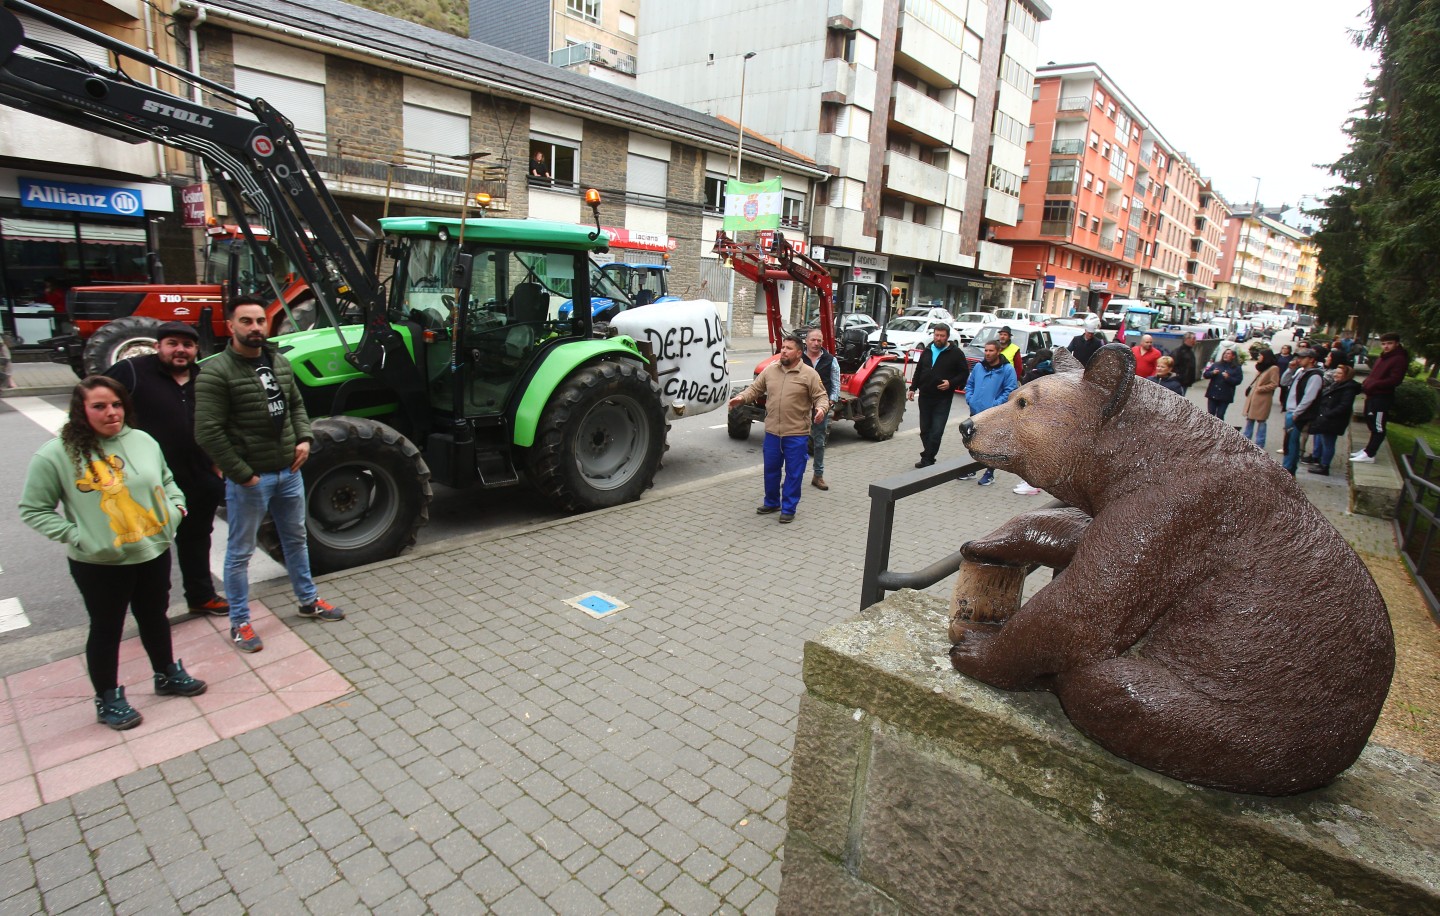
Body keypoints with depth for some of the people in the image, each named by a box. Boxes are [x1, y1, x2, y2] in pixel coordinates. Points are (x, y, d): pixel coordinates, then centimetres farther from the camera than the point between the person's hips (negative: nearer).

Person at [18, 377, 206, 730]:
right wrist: (77, 536, -17)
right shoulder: (56, 454, -13)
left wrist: (175, 505, 0)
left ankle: (167, 675, 40)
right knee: (107, 629, 11)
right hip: (99, 565, -4)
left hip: (154, 553, 4)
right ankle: (108, 700, 29)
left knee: (155, 617, 20)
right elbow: (33, 509, -8)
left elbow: (167, 480, 17)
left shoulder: (143, 441, 1)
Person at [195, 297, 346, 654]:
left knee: (296, 539, 20)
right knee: (240, 552, 8)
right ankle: (239, 623, 23)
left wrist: (303, 439, 1)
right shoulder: (216, 372, -16)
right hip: (249, 478, -7)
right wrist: (241, 474, -18)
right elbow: (208, 433, -19)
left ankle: (308, 601, 37)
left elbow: (296, 405, 17)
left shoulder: (279, 362, 6)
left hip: (288, 471, 7)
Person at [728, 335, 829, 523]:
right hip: (772, 431, 4)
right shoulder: (770, 370, 5)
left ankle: (789, 508, 16)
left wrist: (821, 408, -26)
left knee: (793, 472, 4)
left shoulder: (809, 374, -7)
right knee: (771, 469, 15)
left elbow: (821, 396, -5)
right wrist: (741, 398, -8)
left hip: (796, 434, -4)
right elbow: (755, 389, 10)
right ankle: (771, 502, 33)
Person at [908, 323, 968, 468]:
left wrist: (951, 383, -17)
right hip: (925, 396, 5)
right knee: (925, 429, 10)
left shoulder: (956, 353, -4)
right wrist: (913, 388, 13)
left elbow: (964, 373, -3)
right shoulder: (927, 351, 12)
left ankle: (927, 459, -4)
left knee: (936, 432, -8)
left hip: (943, 398, -5)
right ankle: (927, 458, 21)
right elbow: (918, 371, 19)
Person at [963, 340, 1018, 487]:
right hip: (975, 412, 5)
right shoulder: (978, 366, 8)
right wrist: (969, 399, 1)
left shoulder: (1007, 369, -7)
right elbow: (969, 384, 17)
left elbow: (1010, 390, -10)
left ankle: (990, 473, 16)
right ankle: (971, 470, 29)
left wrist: (995, 404, -17)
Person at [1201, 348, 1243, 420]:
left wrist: (1228, 378, -20)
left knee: (1220, 415, -3)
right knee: (1211, 414, 3)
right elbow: (1205, 374, 7)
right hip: (1213, 393, 2)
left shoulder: (1236, 368, 3)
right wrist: (1212, 373, -13)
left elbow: (1238, 381, -5)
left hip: (1225, 396, -2)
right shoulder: (1216, 365, 10)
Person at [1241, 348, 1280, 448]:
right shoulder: (1261, 368, 18)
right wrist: (1250, 388, 9)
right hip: (1252, 398, 8)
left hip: (1262, 400, -8)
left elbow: (1274, 384, -15)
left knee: (1261, 421, -2)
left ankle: (1259, 444, 3)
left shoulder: (1274, 369, -9)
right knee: (1249, 420, 12)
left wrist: (1260, 388, -16)